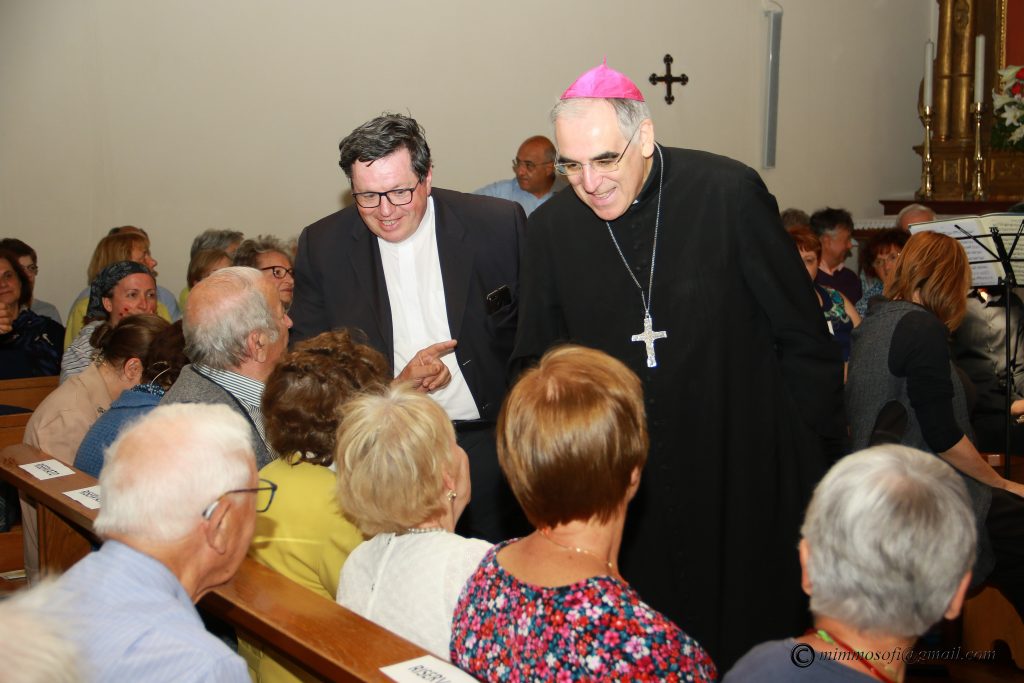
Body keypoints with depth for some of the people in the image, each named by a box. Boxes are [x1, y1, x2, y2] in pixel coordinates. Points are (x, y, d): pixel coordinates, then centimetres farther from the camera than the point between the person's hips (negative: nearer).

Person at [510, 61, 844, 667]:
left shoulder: (729, 193, -11)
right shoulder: (552, 226, -1)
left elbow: (806, 340, -4)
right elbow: (537, 360, 11)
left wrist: (807, 456, -3)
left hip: (740, 479, -3)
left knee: (746, 638, 10)